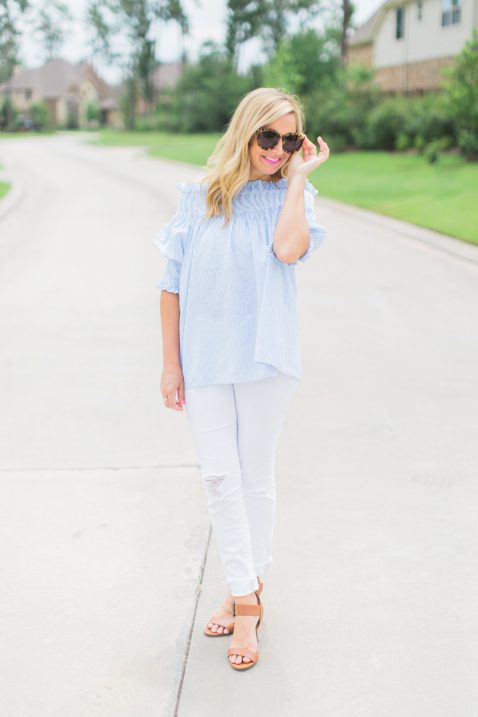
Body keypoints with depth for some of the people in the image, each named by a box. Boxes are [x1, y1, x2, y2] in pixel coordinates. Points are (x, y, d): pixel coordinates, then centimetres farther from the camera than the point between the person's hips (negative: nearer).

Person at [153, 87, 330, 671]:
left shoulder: (293, 194, 1)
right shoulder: (200, 195, 2)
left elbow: (290, 249, -22)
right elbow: (172, 282, 4)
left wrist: (296, 177, -11)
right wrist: (170, 362, 2)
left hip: (264, 355, 0)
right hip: (204, 358, 1)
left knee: (256, 475, 8)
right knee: (219, 476, -1)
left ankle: (245, 592, 24)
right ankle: (245, 599, 9)